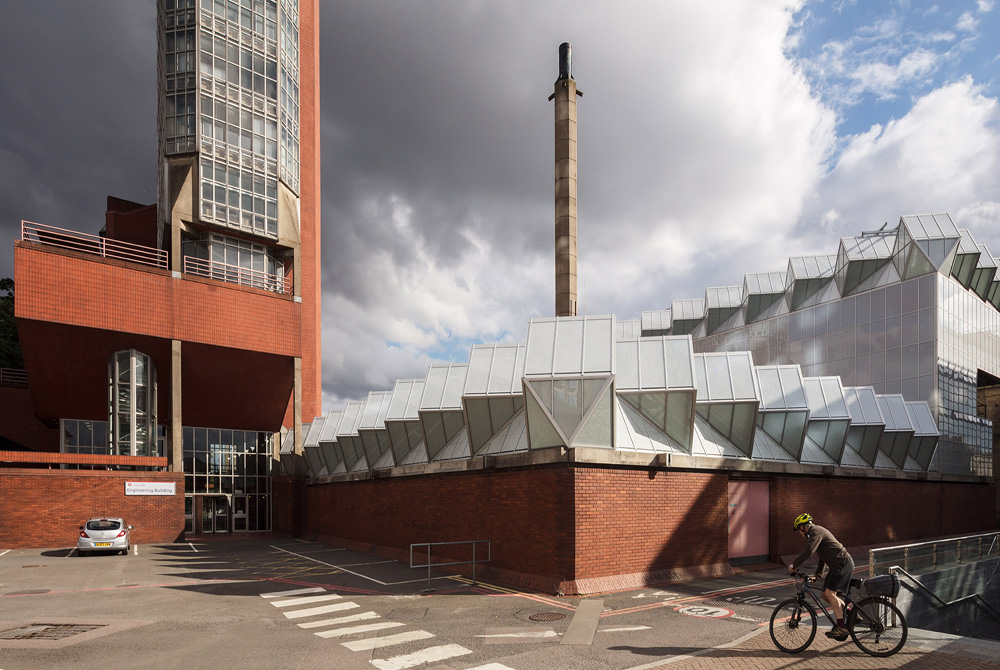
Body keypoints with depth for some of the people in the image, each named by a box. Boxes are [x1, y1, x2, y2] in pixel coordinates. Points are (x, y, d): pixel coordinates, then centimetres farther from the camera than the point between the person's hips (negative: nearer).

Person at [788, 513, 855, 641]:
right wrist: (818, 574, 27)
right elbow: (822, 557, 30)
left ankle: (841, 627, -17)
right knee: (826, 595, 8)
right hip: (838, 565, 10)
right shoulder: (818, 531, 21)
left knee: (830, 592, -17)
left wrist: (793, 565, -23)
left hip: (843, 563, -10)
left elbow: (808, 551, -26)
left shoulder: (816, 531, -12)